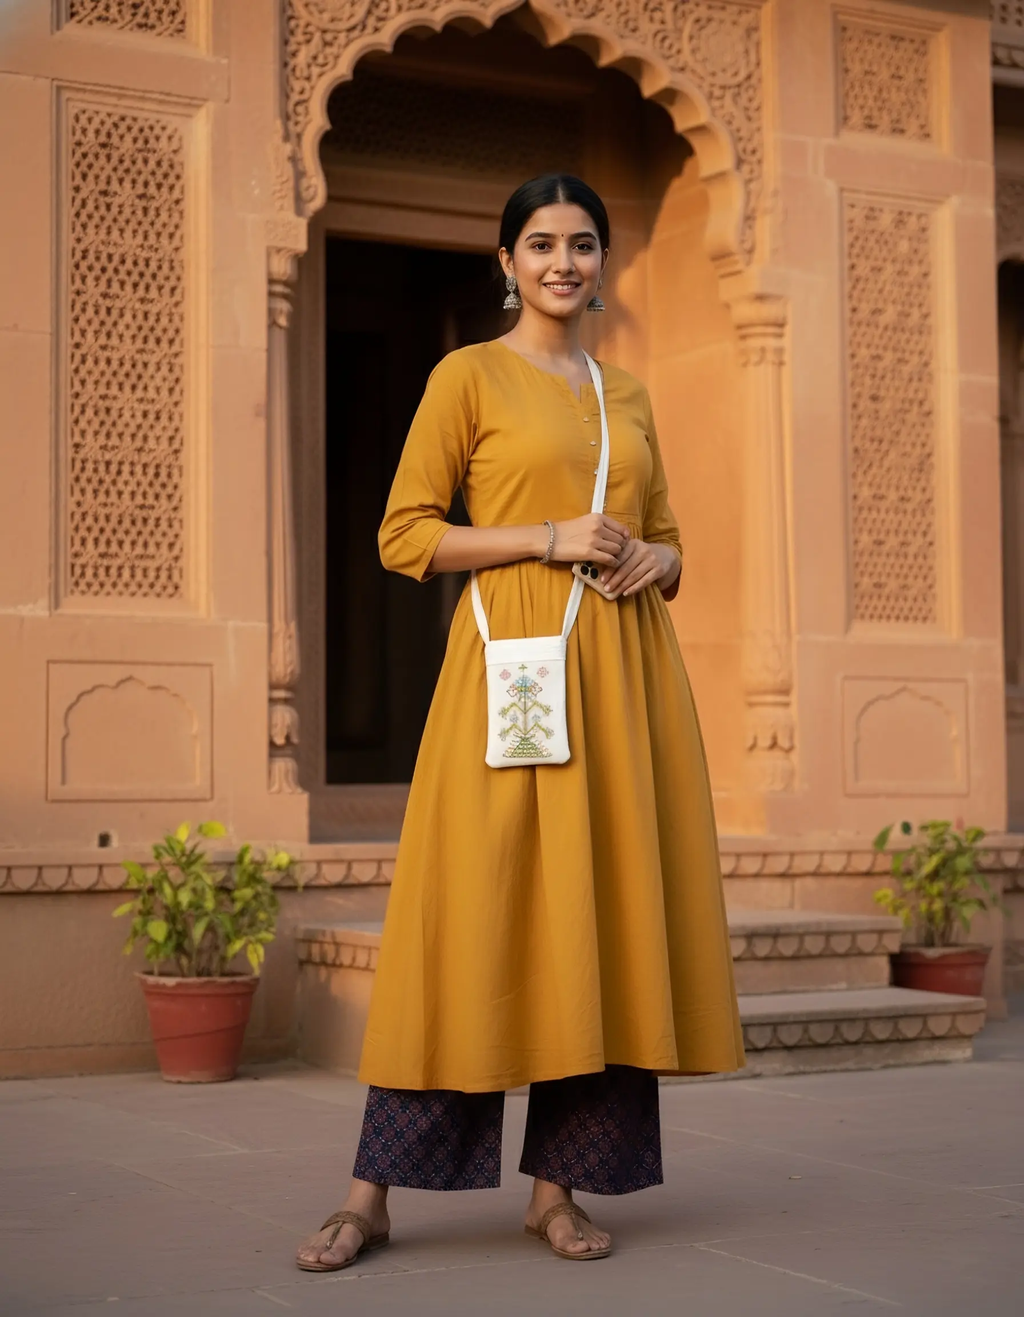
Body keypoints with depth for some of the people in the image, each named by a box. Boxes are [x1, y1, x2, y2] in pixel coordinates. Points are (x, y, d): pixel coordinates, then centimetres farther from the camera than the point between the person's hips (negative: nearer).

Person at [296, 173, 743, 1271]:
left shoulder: (628, 394, 19)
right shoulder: (470, 375, 4)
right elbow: (405, 537, -3)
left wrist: (652, 560, -1)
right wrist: (551, 540, -12)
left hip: (624, 671, 5)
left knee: (605, 909, 1)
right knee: (476, 912, -9)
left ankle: (558, 1185, 9)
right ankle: (371, 1195, -2)